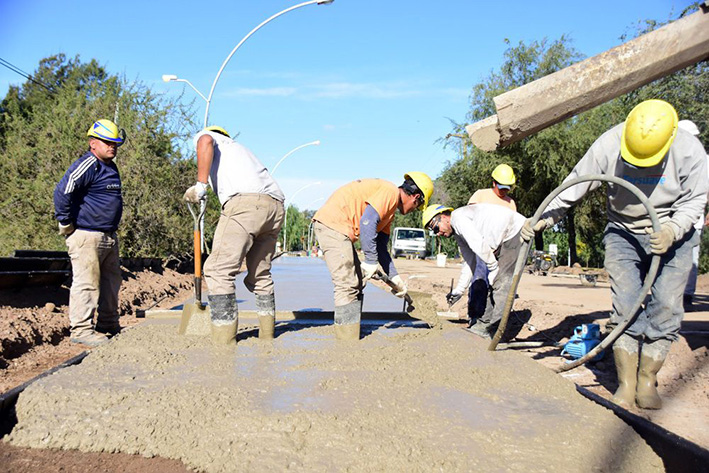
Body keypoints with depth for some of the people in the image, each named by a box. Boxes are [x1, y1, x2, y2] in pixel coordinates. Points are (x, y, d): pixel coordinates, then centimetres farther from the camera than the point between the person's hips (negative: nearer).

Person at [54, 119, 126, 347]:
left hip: (109, 237, 10)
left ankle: (108, 325, 25)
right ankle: (81, 329, 0)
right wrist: (66, 223, -16)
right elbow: (62, 192, -22)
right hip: (86, 237, -10)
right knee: (86, 283, -7)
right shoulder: (87, 165, -13)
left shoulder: (111, 167, 18)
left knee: (111, 281, 14)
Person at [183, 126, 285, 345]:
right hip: (275, 205, 8)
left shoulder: (206, 135, 23)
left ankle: (224, 343, -8)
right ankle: (267, 336, 25)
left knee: (219, 270, -5)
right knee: (260, 273, 19)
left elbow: (205, 142, -5)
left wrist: (200, 184, -5)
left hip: (245, 201, -8)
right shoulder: (238, 147, 41)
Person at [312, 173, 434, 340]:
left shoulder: (389, 212, 22)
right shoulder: (391, 192, -9)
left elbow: (381, 247, 23)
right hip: (332, 223, -11)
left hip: (341, 230, 11)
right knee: (347, 285, -12)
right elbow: (367, 223, -22)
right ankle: (347, 341, -8)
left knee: (356, 283, 14)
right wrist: (371, 261, -18)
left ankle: (352, 338, 18)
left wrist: (395, 278, 22)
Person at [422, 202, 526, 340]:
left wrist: (493, 267, -14)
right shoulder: (458, 234, 17)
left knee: (502, 283, -11)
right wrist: (459, 290, 19)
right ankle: (483, 326, 16)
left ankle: (492, 332, -9)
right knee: (494, 284, 10)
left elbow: (479, 244, -23)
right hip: (503, 241, 10)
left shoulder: (458, 217, -13)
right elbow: (469, 262, 20)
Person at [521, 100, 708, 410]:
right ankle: (626, 384, -3)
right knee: (625, 306, -10)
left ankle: (647, 381, 6)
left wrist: (672, 230, -26)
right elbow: (573, 188, -11)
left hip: (672, 235, 0)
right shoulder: (607, 146, -18)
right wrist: (542, 220, -21)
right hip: (623, 235, 0)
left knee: (666, 308, -7)